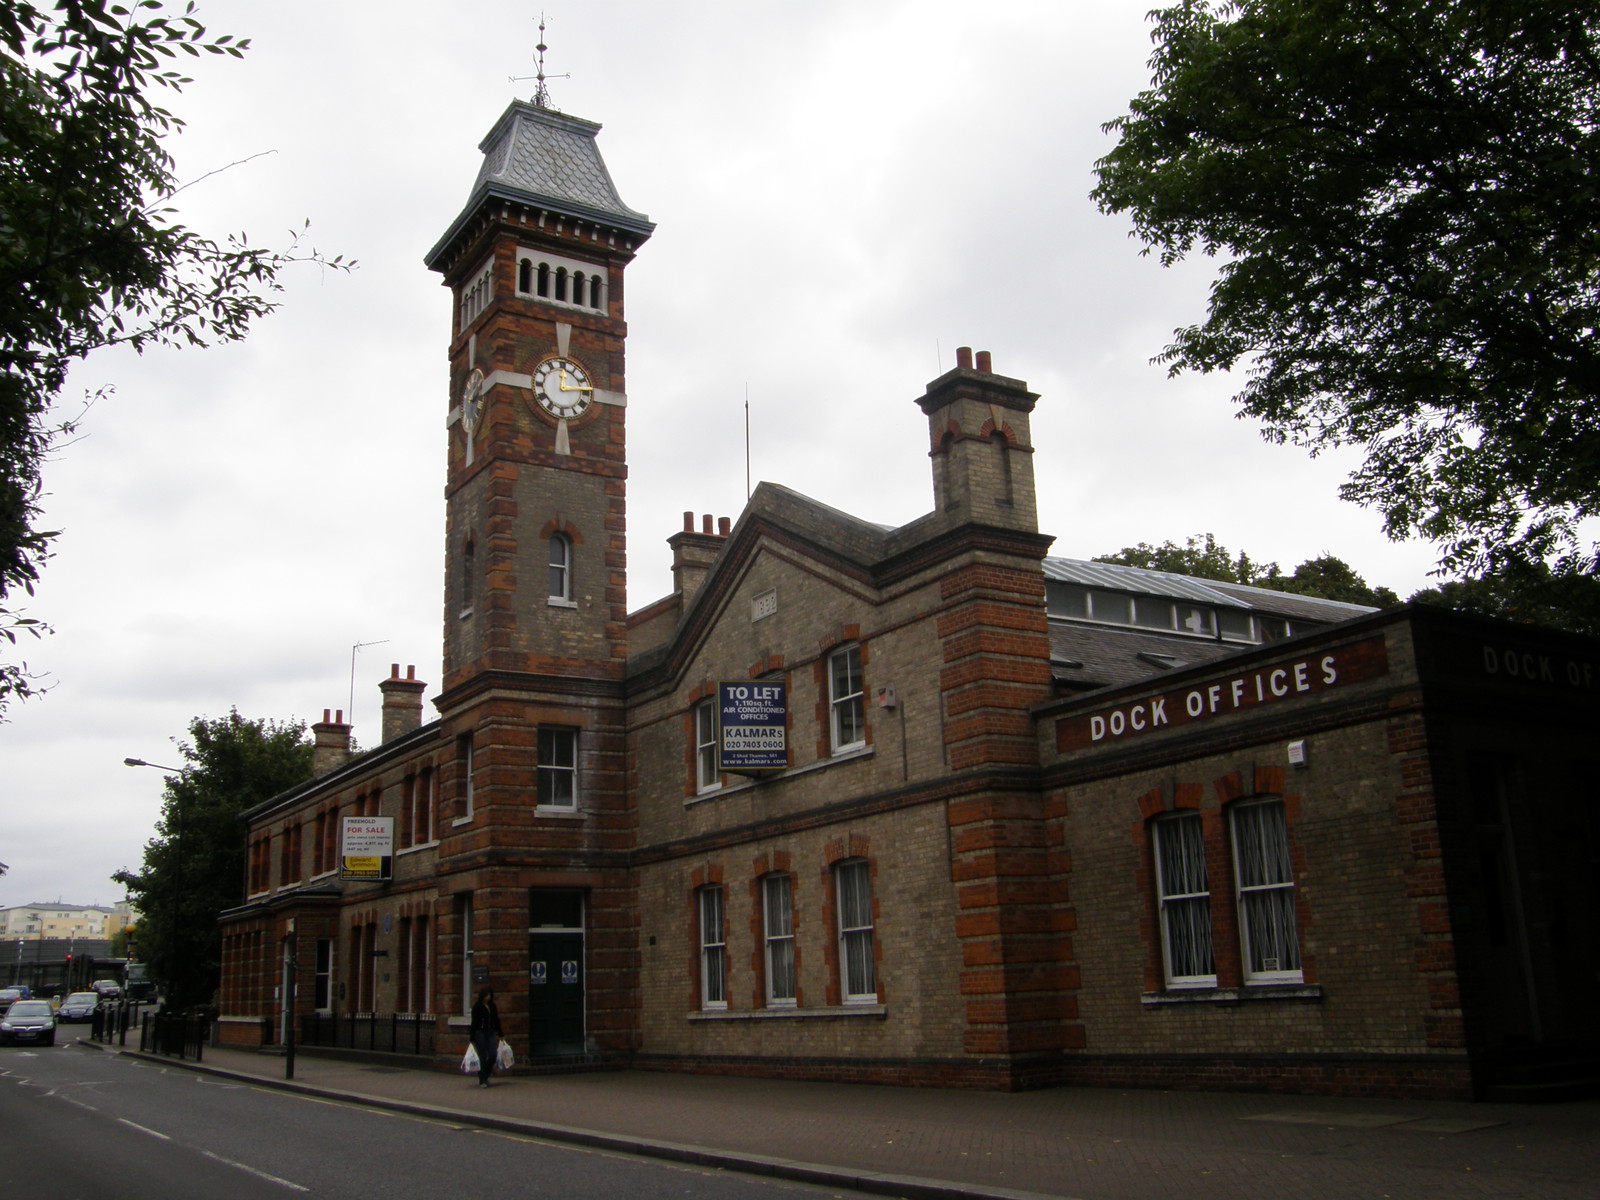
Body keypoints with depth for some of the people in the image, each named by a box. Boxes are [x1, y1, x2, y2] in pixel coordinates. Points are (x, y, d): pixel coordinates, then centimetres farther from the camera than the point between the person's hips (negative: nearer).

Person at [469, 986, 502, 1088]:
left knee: (493, 1055, -4)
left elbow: (496, 1020, 18)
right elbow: (474, 1022, -6)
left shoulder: (492, 1006, 12)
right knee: (482, 1057, -2)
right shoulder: (477, 1007, -3)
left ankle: (485, 1076, 18)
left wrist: (500, 1034, 18)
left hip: (491, 1033, 5)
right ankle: (482, 1080, 7)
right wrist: (473, 1038, -9)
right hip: (480, 1033, -4)